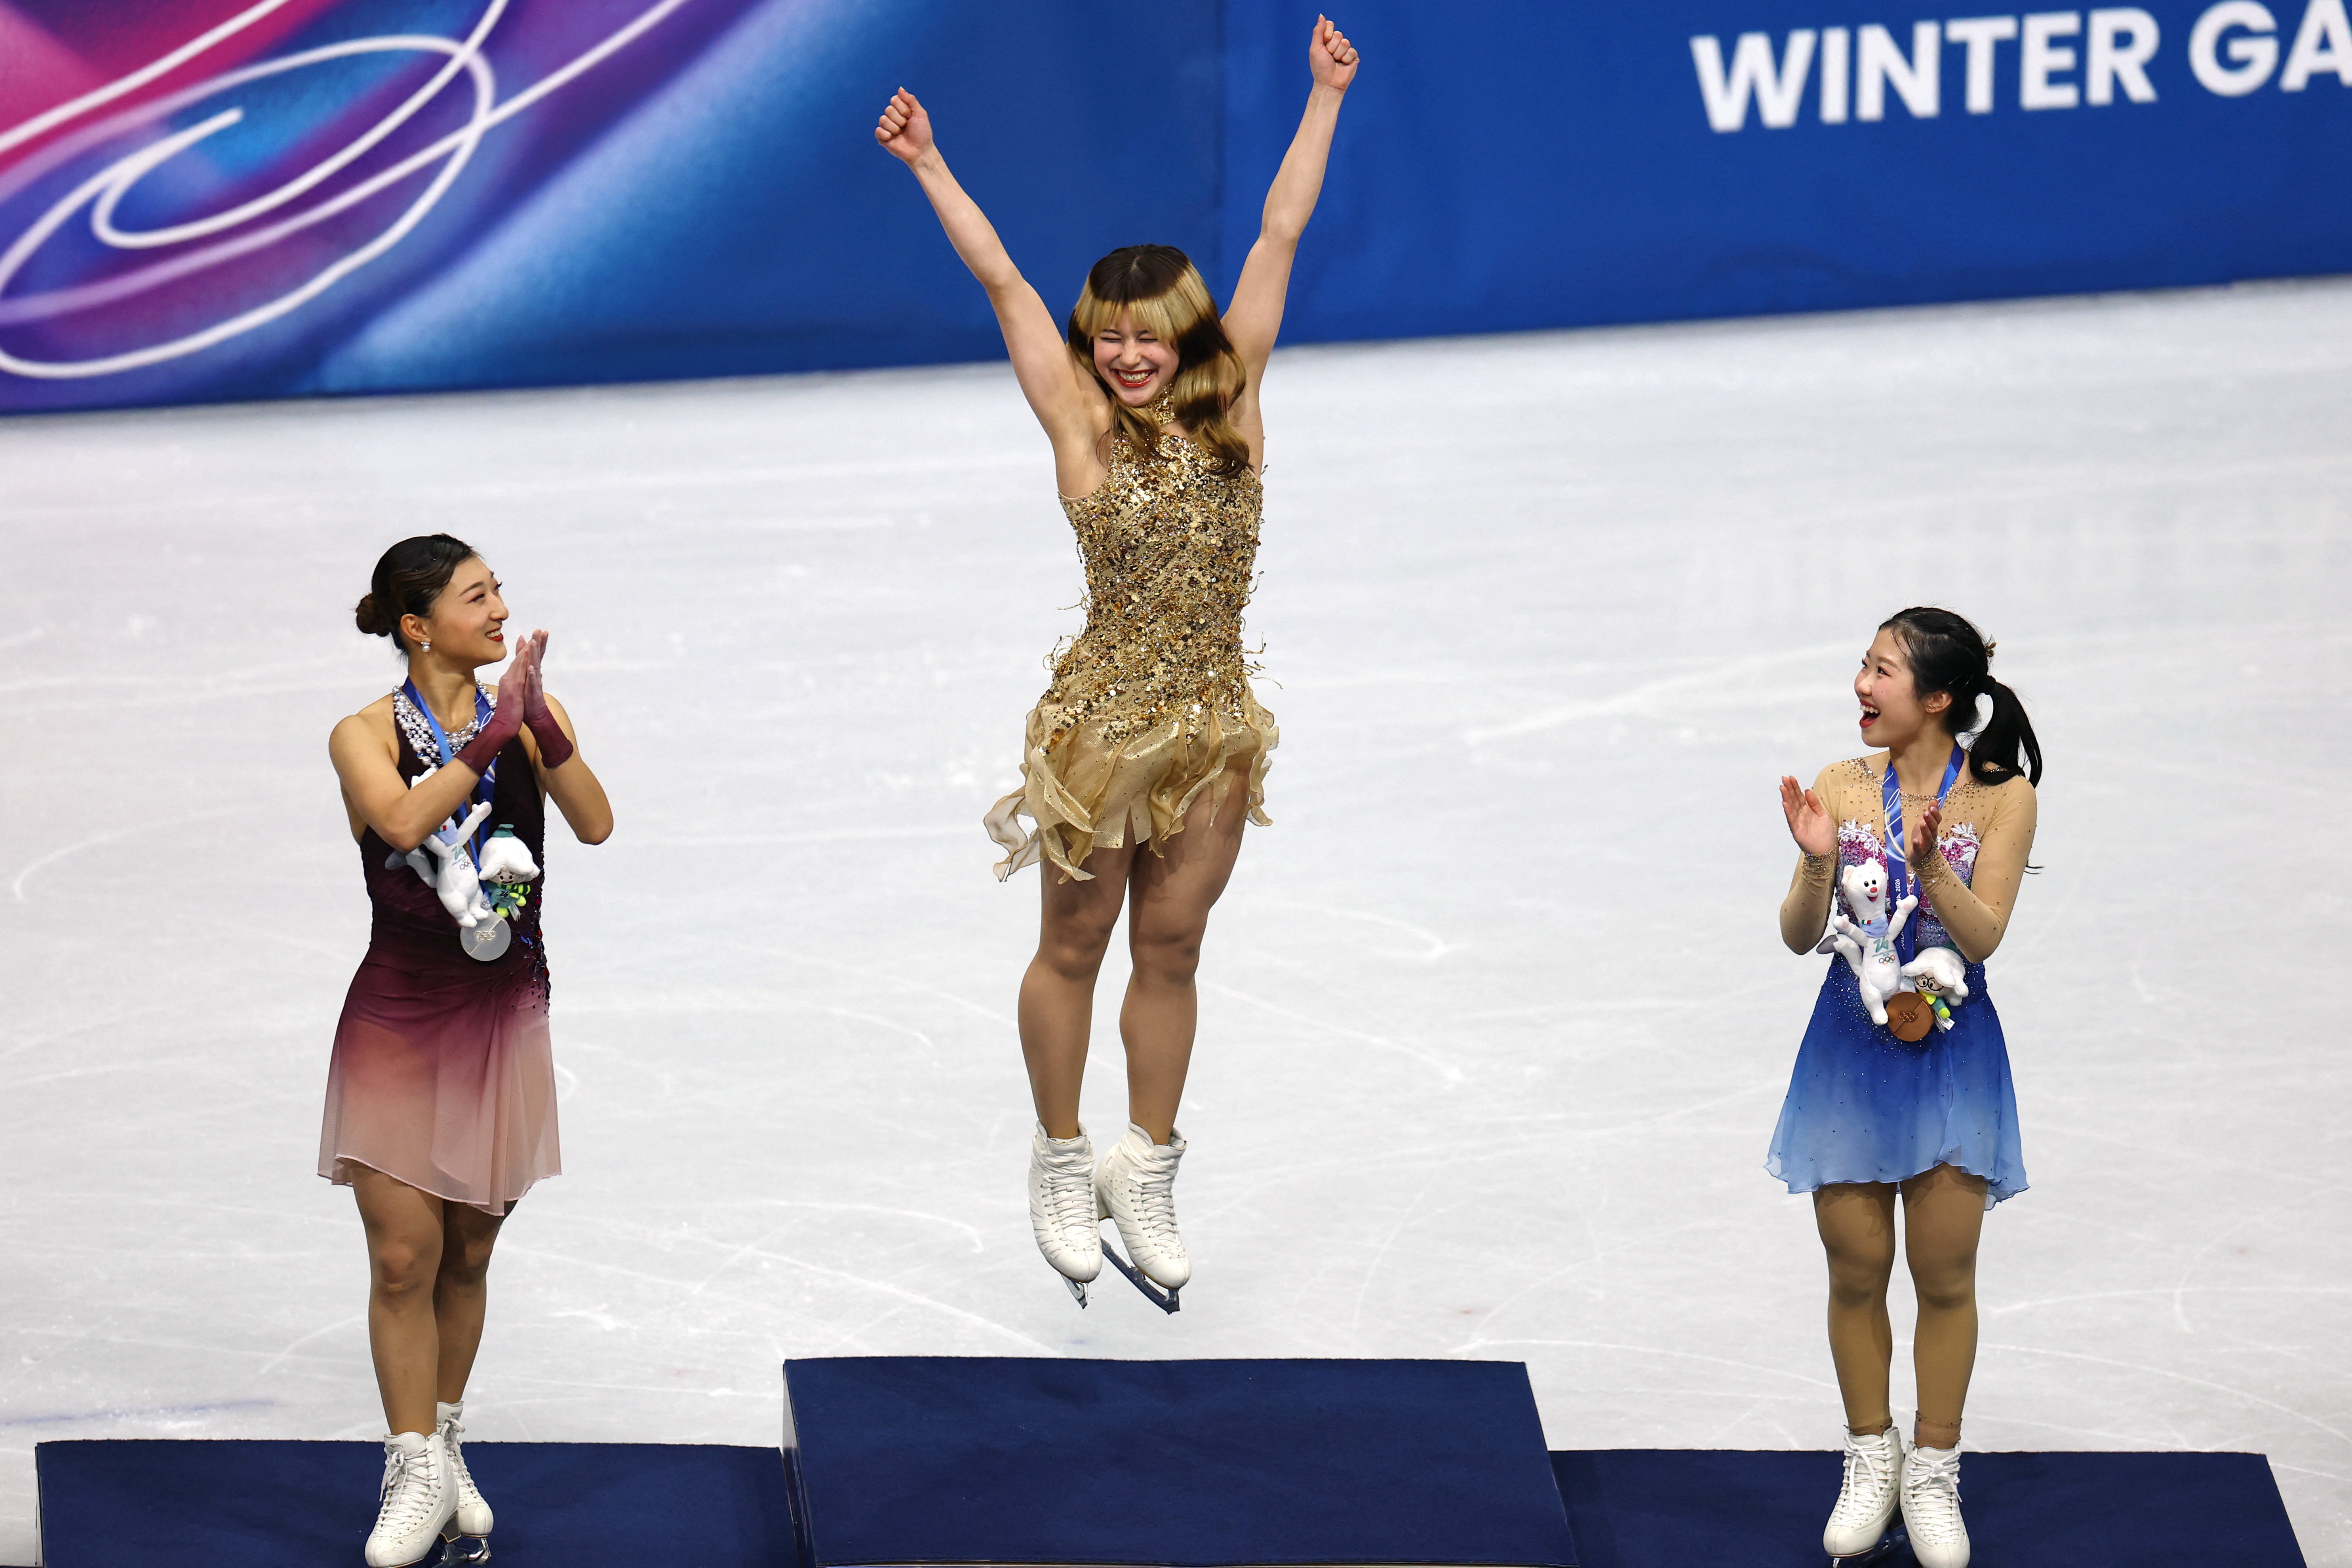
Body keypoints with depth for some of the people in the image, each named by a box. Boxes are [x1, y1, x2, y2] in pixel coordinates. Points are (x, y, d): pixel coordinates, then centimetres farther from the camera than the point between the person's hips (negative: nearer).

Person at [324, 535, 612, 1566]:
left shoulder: (529, 716, 1)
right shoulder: (367, 736, -7)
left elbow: (596, 825, -14)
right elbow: (404, 822, -27)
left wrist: (540, 722, -26)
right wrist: (492, 735, -28)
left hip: (504, 1017, 3)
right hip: (398, 1018, -3)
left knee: (468, 1256, 12)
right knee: (404, 1256, -6)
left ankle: (444, 1448, 28)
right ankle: (416, 1474, 4)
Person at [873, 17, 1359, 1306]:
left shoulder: (1232, 407, 1)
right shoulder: (1083, 424, -6)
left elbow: (1278, 241, 4)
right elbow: (1002, 282, -9)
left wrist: (1325, 101, 10)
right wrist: (931, 168, -13)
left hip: (1213, 728, 3)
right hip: (1102, 719, -3)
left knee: (1171, 954, 14)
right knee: (1074, 948, 11)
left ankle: (1146, 1177, 26)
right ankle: (1062, 1167, 27)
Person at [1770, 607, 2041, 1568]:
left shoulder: (2001, 798, -8)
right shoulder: (1842, 789, -3)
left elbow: (1982, 934, -15)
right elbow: (1799, 937, -4)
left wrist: (1929, 864, -31)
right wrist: (1818, 863, -23)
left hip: (1949, 1052, -2)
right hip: (1852, 1048, 2)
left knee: (1945, 1275, 3)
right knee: (1856, 1268, 7)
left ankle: (1933, 1474, 18)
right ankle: (1869, 1462, 24)